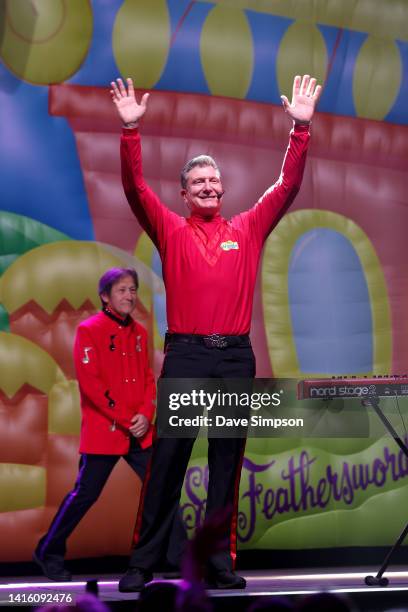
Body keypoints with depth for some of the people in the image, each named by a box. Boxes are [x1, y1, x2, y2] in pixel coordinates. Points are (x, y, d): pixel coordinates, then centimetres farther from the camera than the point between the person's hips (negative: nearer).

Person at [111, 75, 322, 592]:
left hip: (236, 356, 2)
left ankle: (220, 562, 11)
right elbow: (135, 188, -1)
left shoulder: (248, 229, 13)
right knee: (168, 458, -2)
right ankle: (143, 562, 4)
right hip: (185, 355, -2)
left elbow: (287, 186, 9)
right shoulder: (170, 229, 10)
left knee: (227, 461, 5)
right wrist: (131, 130, -11)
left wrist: (301, 129, 2)